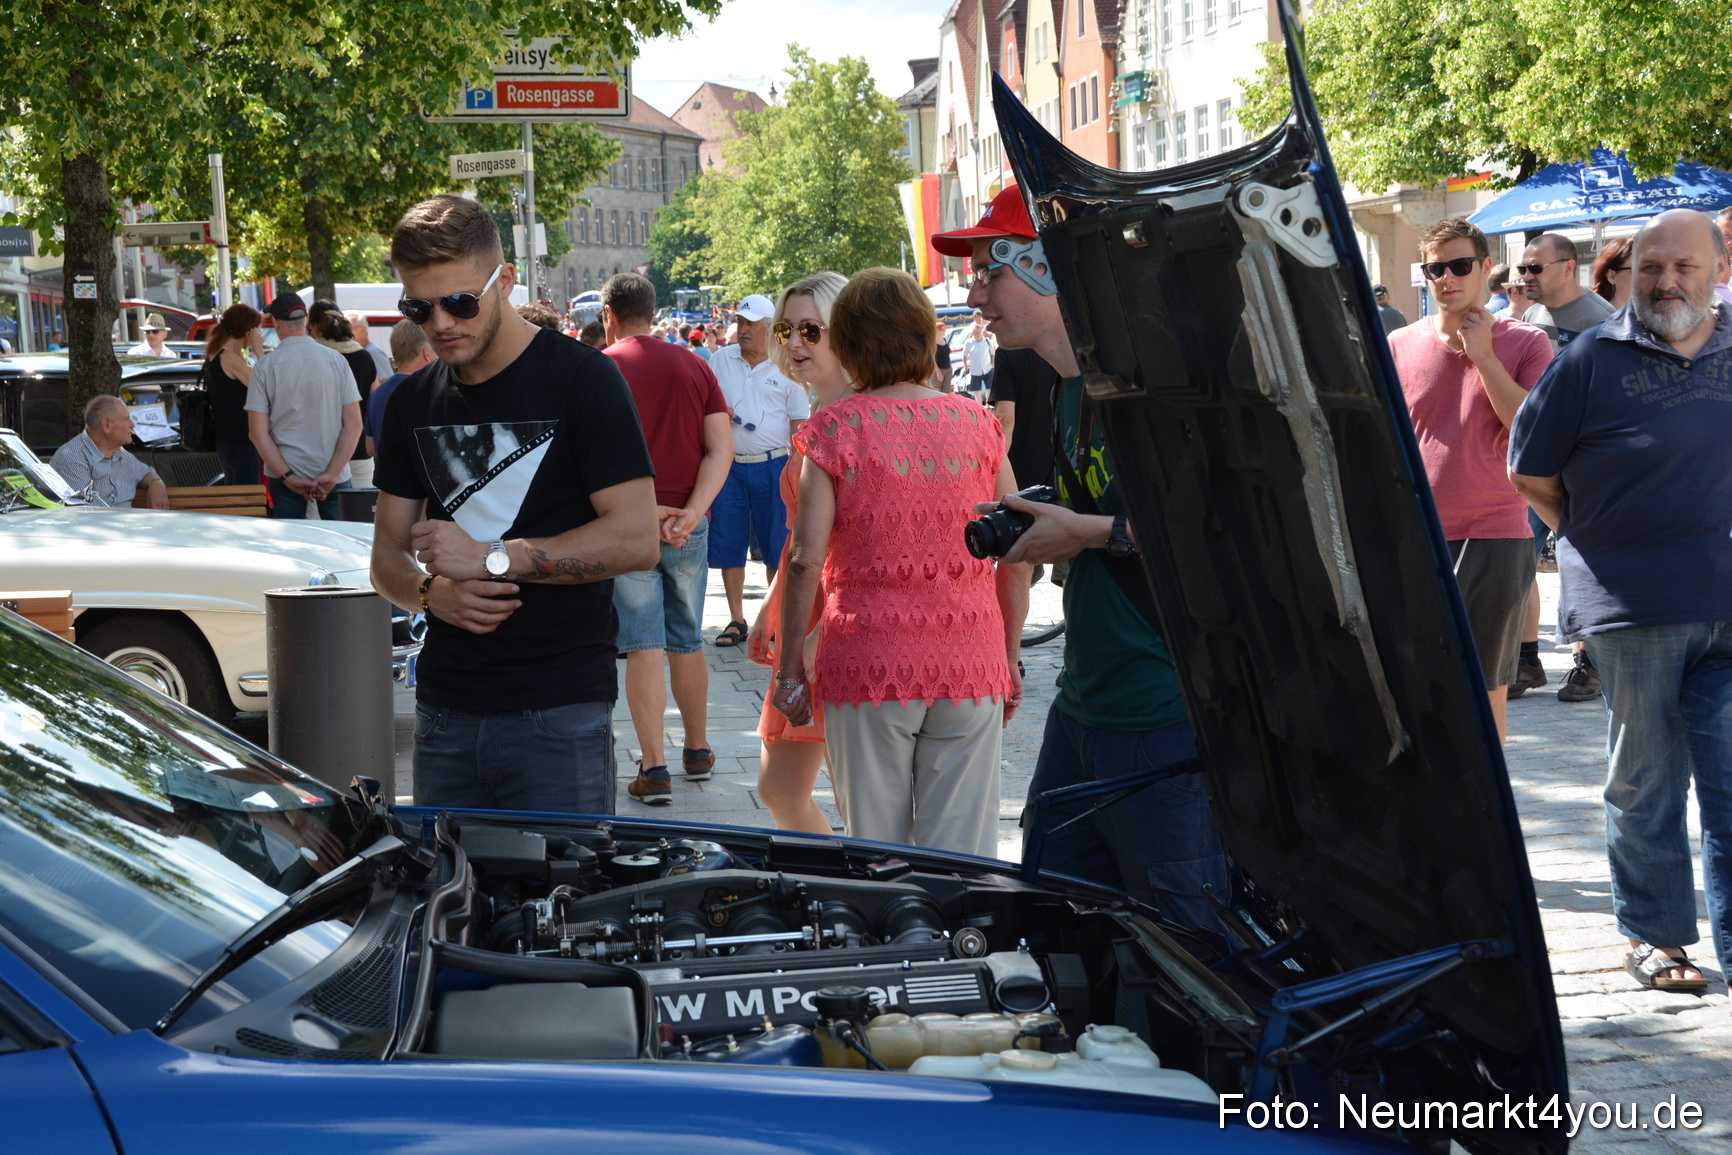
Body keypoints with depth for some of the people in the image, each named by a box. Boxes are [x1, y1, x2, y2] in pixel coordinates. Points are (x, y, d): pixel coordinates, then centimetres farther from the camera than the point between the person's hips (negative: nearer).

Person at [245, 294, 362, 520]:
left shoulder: (264, 367, -1)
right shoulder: (336, 361, -1)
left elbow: (258, 431, -6)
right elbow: (354, 425, -6)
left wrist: (287, 476, -8)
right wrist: (332, 474, -8)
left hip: (285, 474, 0)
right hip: (335, 478, 0)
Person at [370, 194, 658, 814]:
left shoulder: (581, 380, -5)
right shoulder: (413, 403, 13)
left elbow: (636, 539, -13)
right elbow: (388, 552, 17)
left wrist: (489, 558, -15)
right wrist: (431, 591, -7)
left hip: (559, 715, -5)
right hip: (445, 711, 5)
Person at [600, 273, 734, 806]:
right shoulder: (694, 367, 5)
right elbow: (722, 448, -3)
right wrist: (690, 512, -12)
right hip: (689, 524, 3)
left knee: (643, 647, -2)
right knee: (688, 643, 16)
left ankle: (654, 768, -5)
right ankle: (697, 752, 29)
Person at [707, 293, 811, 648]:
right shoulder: (720, 360, 7)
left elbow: (799, 424, 3)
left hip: (772, 467, -2)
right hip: (728, 467, 2)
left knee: (776, 545, 1)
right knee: (728, 545, 3)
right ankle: (737, 620, 13)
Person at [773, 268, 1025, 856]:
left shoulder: (836, 428, -4)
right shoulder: (977, 423, 4)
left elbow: (806, 559, -10)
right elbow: (1016, 558, 5)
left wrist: (790, 664, -1)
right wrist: (1010, 659, 15)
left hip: (869, 663, -2)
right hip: (971, 664, 2)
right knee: (965, 857, 6)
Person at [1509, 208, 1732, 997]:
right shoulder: (1593, 360, 0)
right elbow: (1529, 471, 6)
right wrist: (1600, 543, 8)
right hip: (1633, 607, -2)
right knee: (1645, 778, 7)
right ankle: (1653, 932, 18)